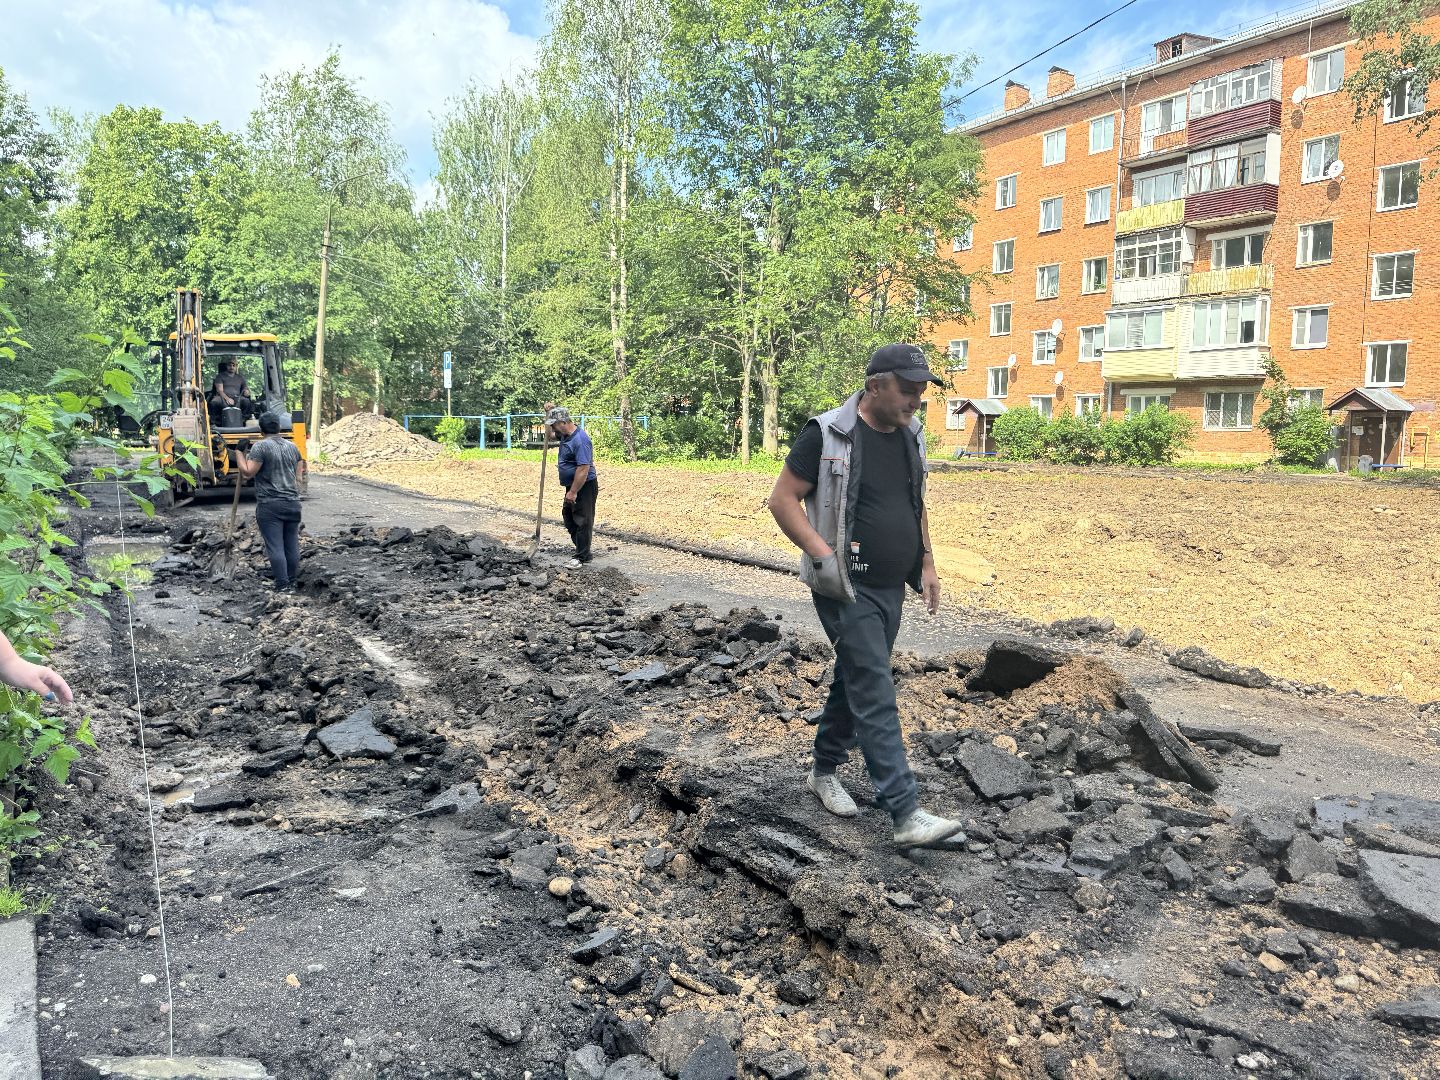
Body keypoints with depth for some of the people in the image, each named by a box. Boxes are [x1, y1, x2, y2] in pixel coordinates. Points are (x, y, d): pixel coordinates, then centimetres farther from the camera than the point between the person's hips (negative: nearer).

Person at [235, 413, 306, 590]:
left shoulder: (260, 446, -8)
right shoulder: (292, 446, 11)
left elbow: (248, 472, -13)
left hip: (270, 505, -5)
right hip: (293, 503, 6)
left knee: (275, 546, -3)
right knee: (292, 545, 11)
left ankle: (283, 584, -5)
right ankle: (292, 581, 18)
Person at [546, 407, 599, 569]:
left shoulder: (580, 440, -25)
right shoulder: (565, 434, 5)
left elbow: (583, 469, -28)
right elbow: (552, 434, 27)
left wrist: (573, 492, -25)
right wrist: (549, 413, 9)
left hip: (584, 487, -11)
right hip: (573, 485, 11)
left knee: (582, 521, -2)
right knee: (568, 516, 17)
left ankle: (582, 557, 5)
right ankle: (583, 551, 26)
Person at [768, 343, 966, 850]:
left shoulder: (910, 436, 9)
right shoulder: (828, 435, -14)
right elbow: (783, 500, -12)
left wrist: (926, 563, 13)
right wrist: (822, 553, -22)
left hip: (891, 588, 8)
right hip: (847, 587, -7)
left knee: (855, 680, 17)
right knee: (876, 695, -9)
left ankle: (824, 770, 35)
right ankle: (907, 814, -8)